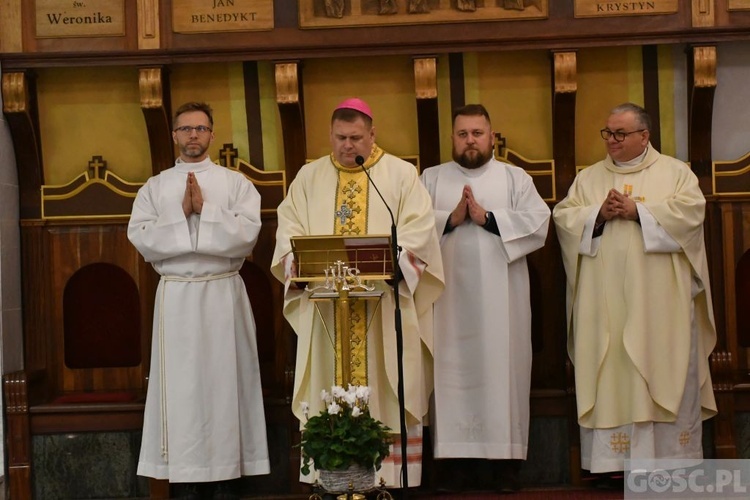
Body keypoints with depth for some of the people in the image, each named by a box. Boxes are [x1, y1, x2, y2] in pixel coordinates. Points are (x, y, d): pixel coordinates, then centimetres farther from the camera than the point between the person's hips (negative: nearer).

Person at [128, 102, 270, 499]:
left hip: (224, 294, -1)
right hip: (175, 296, 1)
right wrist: (183, 213, -11)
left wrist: (203, 210, -11)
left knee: (224, 380, 0)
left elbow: (247, 233, -7)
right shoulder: (154, 187, 10)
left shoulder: (236, 183, 6)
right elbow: (141, 238, -3)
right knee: (181, 383, 0)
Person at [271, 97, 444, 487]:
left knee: (386, 391, -2)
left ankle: (389, 476, 3)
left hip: (385, 305, -2)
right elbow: (289, 229, 6)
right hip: (325, 304, 2)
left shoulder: (401, 174, 5)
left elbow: (418, 229, -5)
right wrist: (301, 261, -14)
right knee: (329, 396, 2)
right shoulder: (309, 177, 14)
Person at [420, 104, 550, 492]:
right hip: (450, 295, 1)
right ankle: (457, 458, 3)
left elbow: (538, 223, -5)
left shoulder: (515, 178, 10)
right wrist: (449, 219, -15)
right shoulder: (431, 179, 12)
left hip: (500, 296, 0)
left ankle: (506, 458, 4)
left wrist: (487, 218, -12)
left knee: (502, 368, -1)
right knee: (453, 371, -1)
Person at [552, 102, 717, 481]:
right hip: (606, 300, 2)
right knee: (610, 375, -2)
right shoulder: (588, 178, 15)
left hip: (659, 298, -1)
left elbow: (691, 209, -7)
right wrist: (598, 214, -12)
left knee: (665, 371, -2)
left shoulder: (675, 171, 9)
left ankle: (670, 455, 4)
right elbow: (563, 216, 5)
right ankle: (613, 459, 0)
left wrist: (638, 212, -13)